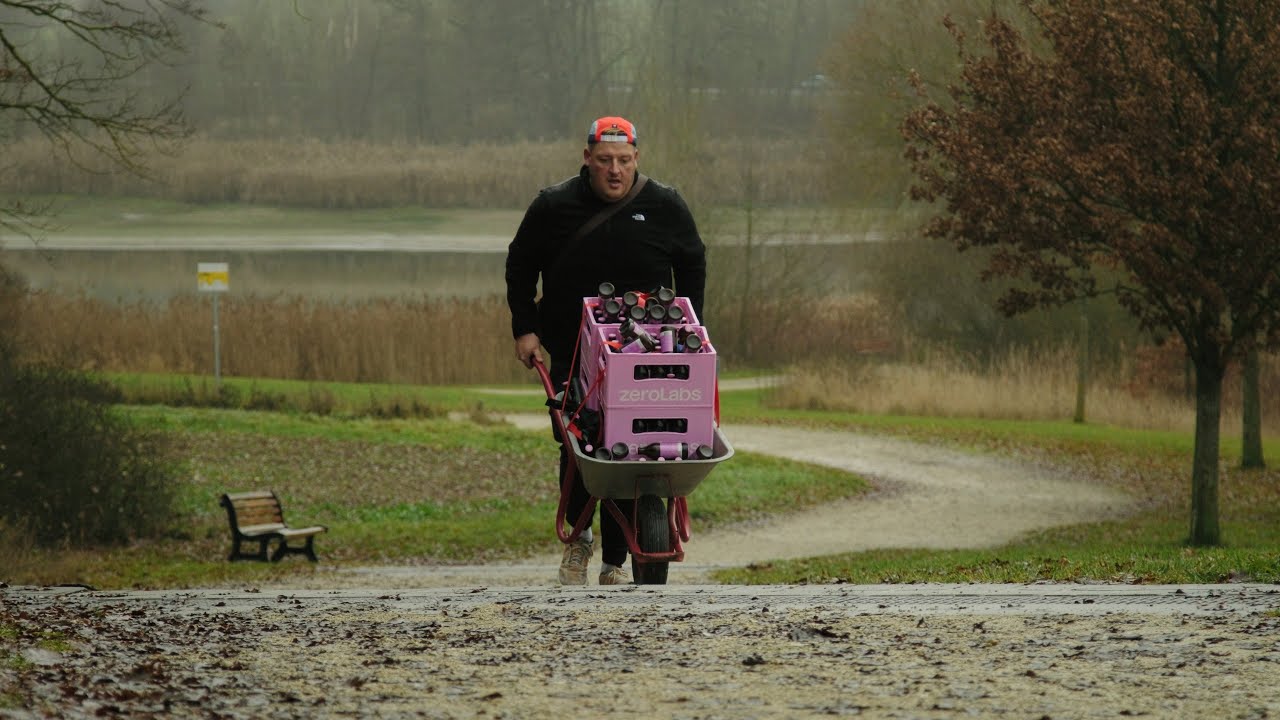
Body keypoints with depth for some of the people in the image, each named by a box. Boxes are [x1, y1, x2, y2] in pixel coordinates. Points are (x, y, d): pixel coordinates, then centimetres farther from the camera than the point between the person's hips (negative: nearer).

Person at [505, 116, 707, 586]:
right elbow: (520, 265, 12)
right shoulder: (553, 207, -2)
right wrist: (525, 328, 5)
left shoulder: (665, 207, 0)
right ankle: (579, 533, 25)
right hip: (571, 354, 0)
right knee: (574, 451, -2)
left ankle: (616, 562, 7)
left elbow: (692, 266, 14)